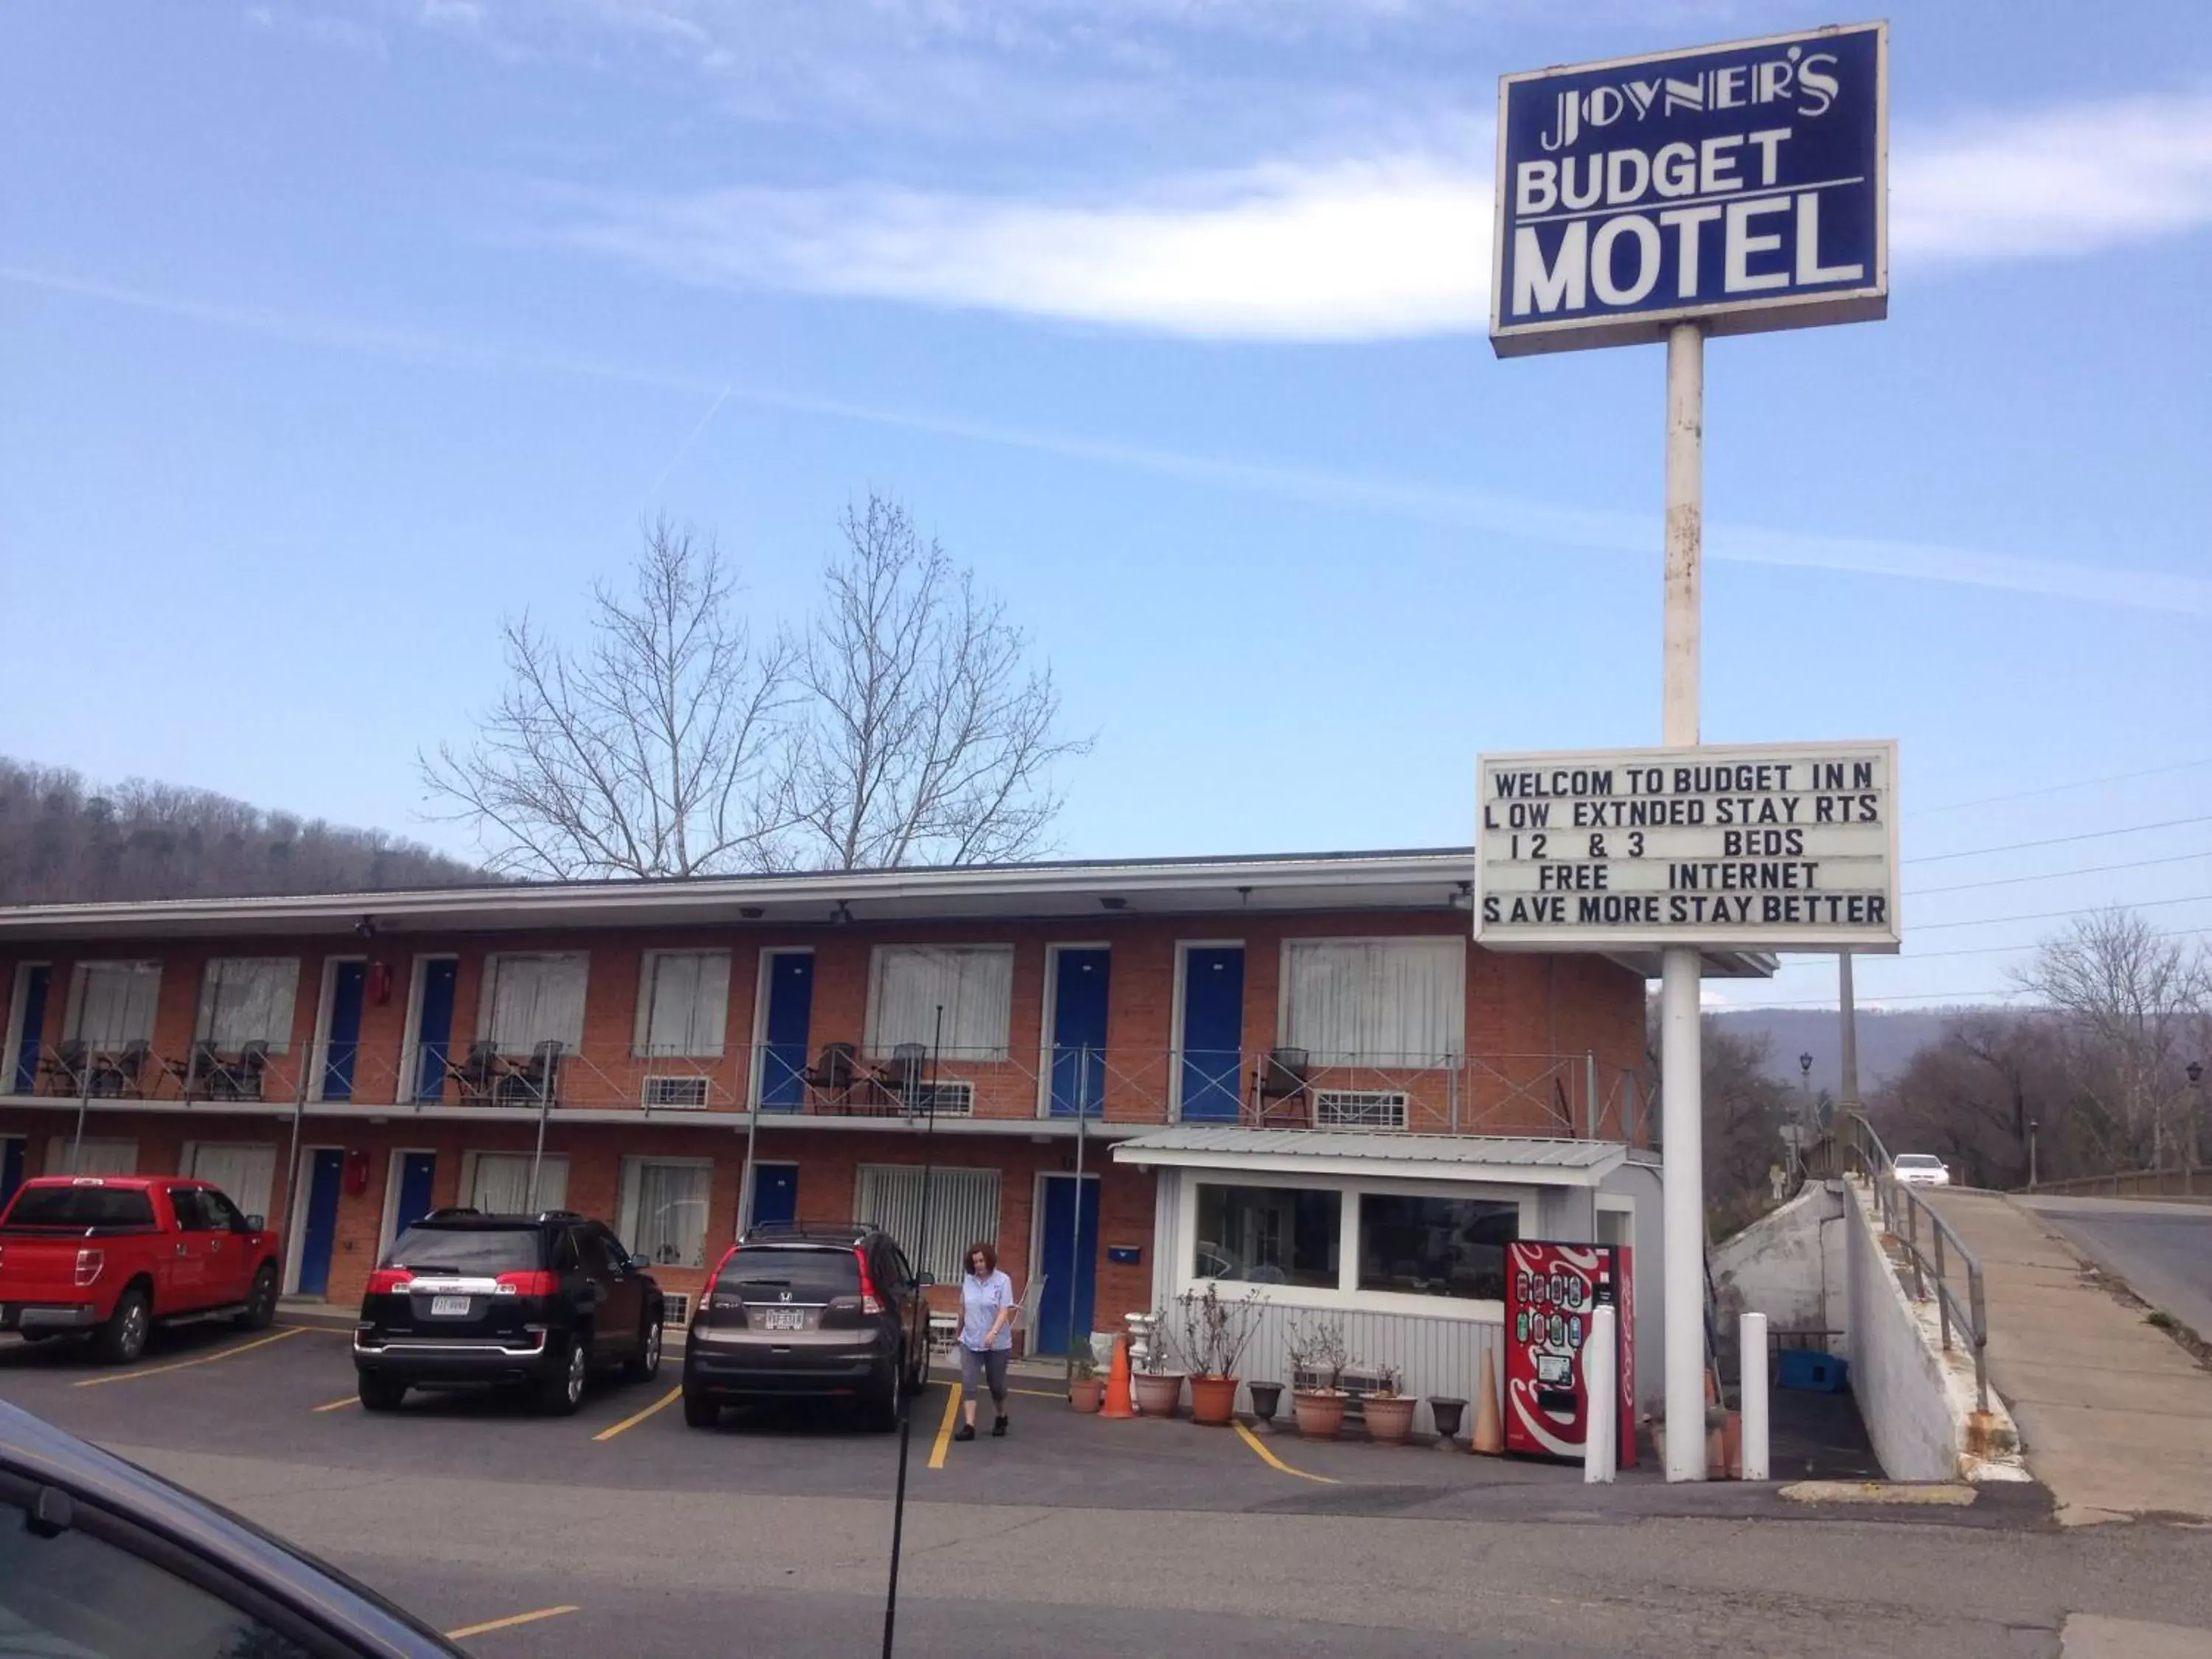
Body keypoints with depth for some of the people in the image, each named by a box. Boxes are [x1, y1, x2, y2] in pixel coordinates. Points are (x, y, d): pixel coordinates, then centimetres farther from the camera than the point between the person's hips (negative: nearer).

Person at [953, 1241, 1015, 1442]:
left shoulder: (1003, 1281, -12)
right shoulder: (967, 1279, -1)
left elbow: (1005, 1311, -19)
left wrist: (994, 1332, -35)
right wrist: (960, 1332, 21)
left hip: (997, 1344, -3)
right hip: (970, 1342, 3)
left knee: (996, 1385, 11)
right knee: (969, 1385, -9)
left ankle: (1002, 1418, 36)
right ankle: (969, 1426, -10)